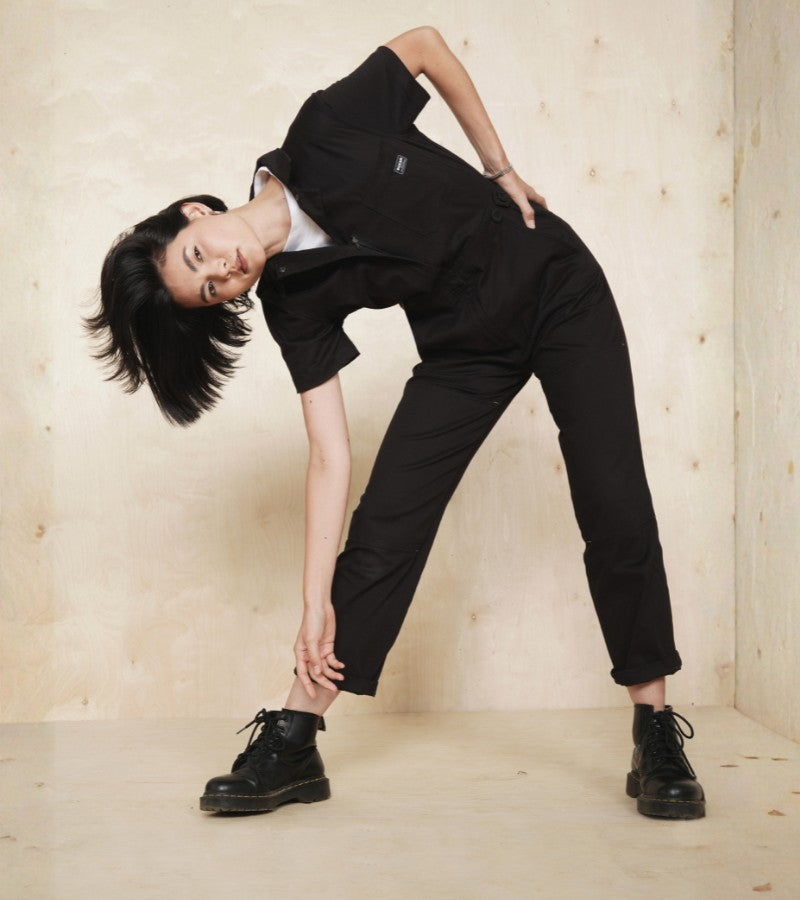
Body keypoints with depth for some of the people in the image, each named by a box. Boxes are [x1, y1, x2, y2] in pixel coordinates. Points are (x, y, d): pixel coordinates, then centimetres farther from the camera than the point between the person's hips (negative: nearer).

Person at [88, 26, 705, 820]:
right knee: (385, 522, -8)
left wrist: (501, 169, -8)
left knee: (615, 510, -10)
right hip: (467, 344, 2)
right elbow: (330, 456, -17)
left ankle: (656, 734, 1)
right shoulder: (292, 300, -15)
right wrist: (317, 603, -21)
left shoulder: (325, 137, -22)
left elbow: (423, 45, -6)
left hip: (559, 285, -2)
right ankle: (293, 744, 0)